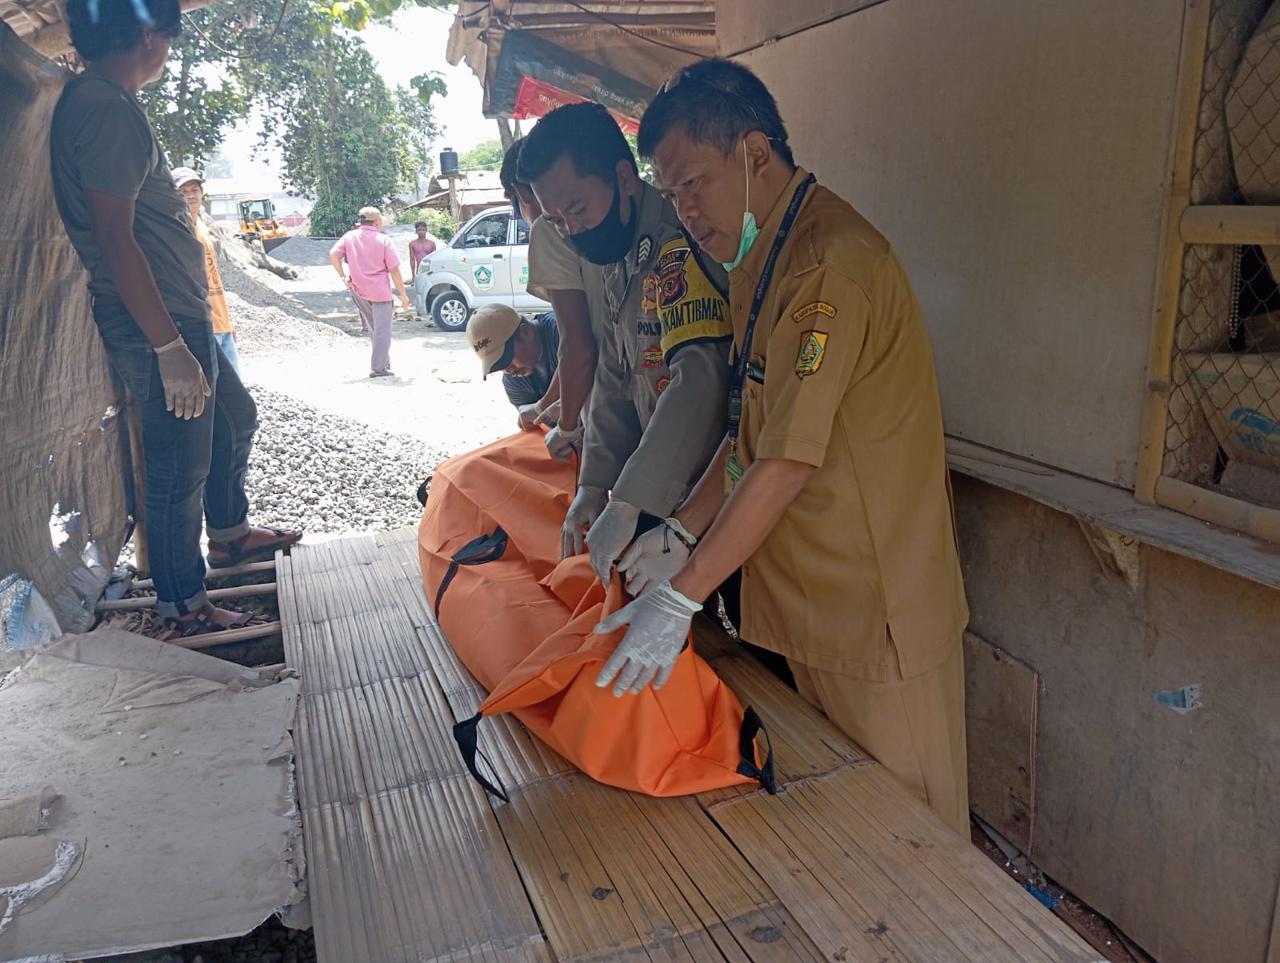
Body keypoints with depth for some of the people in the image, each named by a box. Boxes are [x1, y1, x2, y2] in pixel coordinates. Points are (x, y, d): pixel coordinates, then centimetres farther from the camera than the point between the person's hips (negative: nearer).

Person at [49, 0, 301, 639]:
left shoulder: (93, 102, 14)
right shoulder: (108, 109, -19)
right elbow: (114, 238, -24)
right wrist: (170, 348, -25)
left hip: (181, 320, 11)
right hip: (158, 329, -11)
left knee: (237, 418, 25)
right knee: (180, 472, 0)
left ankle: (229, 533, 42)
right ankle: (182, 608, 15)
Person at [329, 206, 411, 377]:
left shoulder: (349, 237, 5)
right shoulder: (383, 240, -6)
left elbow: (333, 254, -7)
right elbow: (394, 270, -8)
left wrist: (343, 277, -1)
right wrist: (403, 294, -4)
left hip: (358, 291, 5)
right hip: (380, 292, -5)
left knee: (375, 329, 20)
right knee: (382, 330, -1)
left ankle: (383, 363, 26)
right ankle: (378, 368, -6)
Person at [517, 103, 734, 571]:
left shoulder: (677, 242, -23)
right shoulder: (614, 261, 10)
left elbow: (700, 376, -35)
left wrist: (628, 504, -34)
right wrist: (593, 485, 6)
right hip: (661, 495, 9)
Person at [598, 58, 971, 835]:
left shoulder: (832, 264, -23)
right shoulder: (760, 259, 10)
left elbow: (788, 463, -26)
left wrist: (680, 596, -22)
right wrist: (683, 531, 4)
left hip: (876, 603, -9)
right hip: (808, 595, 9)